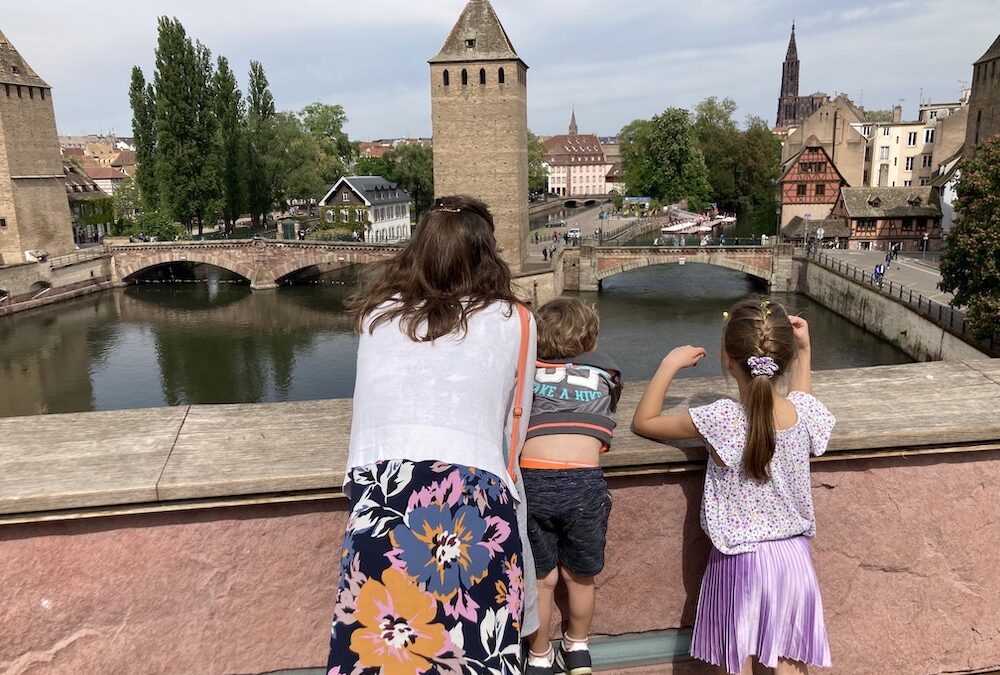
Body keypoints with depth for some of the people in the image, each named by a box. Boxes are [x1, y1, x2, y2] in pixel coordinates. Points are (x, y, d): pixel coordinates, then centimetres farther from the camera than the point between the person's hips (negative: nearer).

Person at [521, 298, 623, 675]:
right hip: (584, 482, 0)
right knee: (579, 577, 23)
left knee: (542, 580, 19)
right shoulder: (604, 374, 18)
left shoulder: (527, 372, 17)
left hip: (532, 481, 0)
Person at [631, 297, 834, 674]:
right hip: (793, 557, 4)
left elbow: (643, 422, -10)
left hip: (740, 562, -4)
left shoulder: (721, 420, -23)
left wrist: (670, 364, -4)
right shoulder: (805, 412, -10)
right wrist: (803, 350, 17)